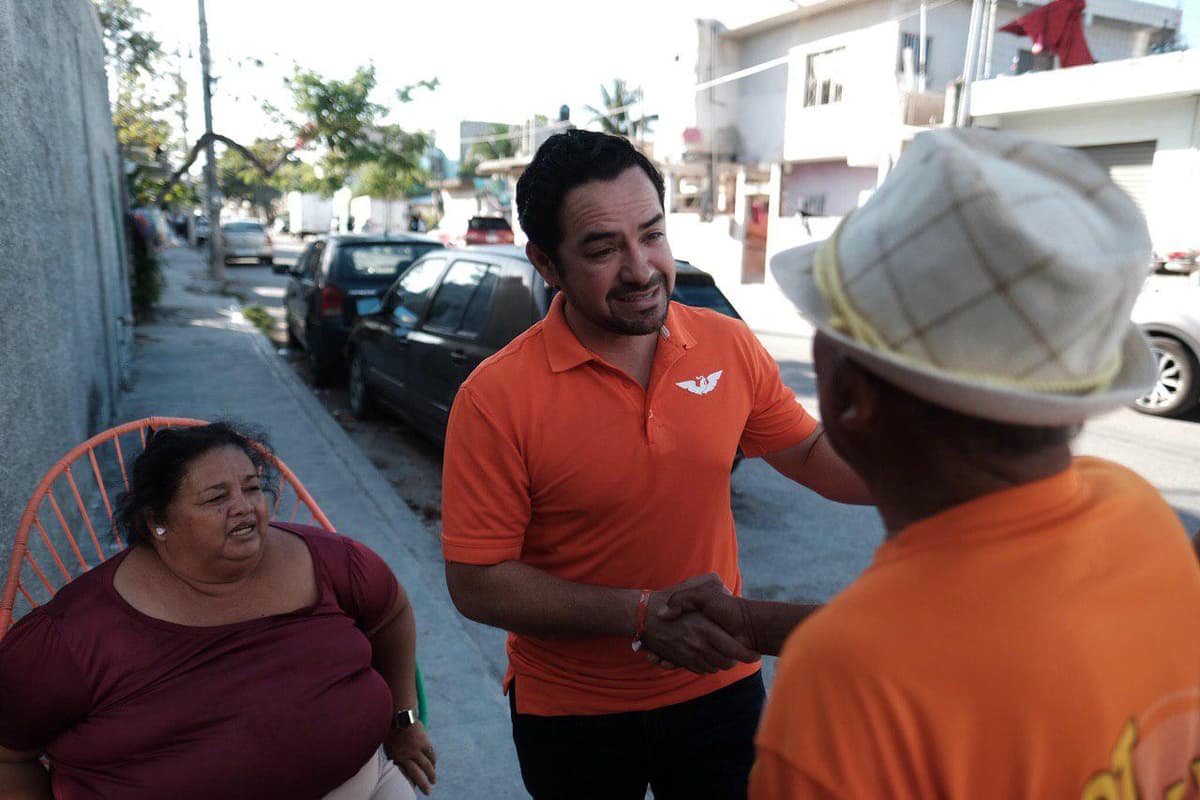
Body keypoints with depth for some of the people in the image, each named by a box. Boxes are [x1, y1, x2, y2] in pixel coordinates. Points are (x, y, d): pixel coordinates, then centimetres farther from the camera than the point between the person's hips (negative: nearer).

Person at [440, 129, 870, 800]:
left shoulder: (729, 346, -9)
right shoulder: (498, 397, -20)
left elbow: (810, 454, 5)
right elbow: (477, 583, -18)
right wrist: (644, 615, -26)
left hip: (718, 687, 3)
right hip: (570, 712, -2)